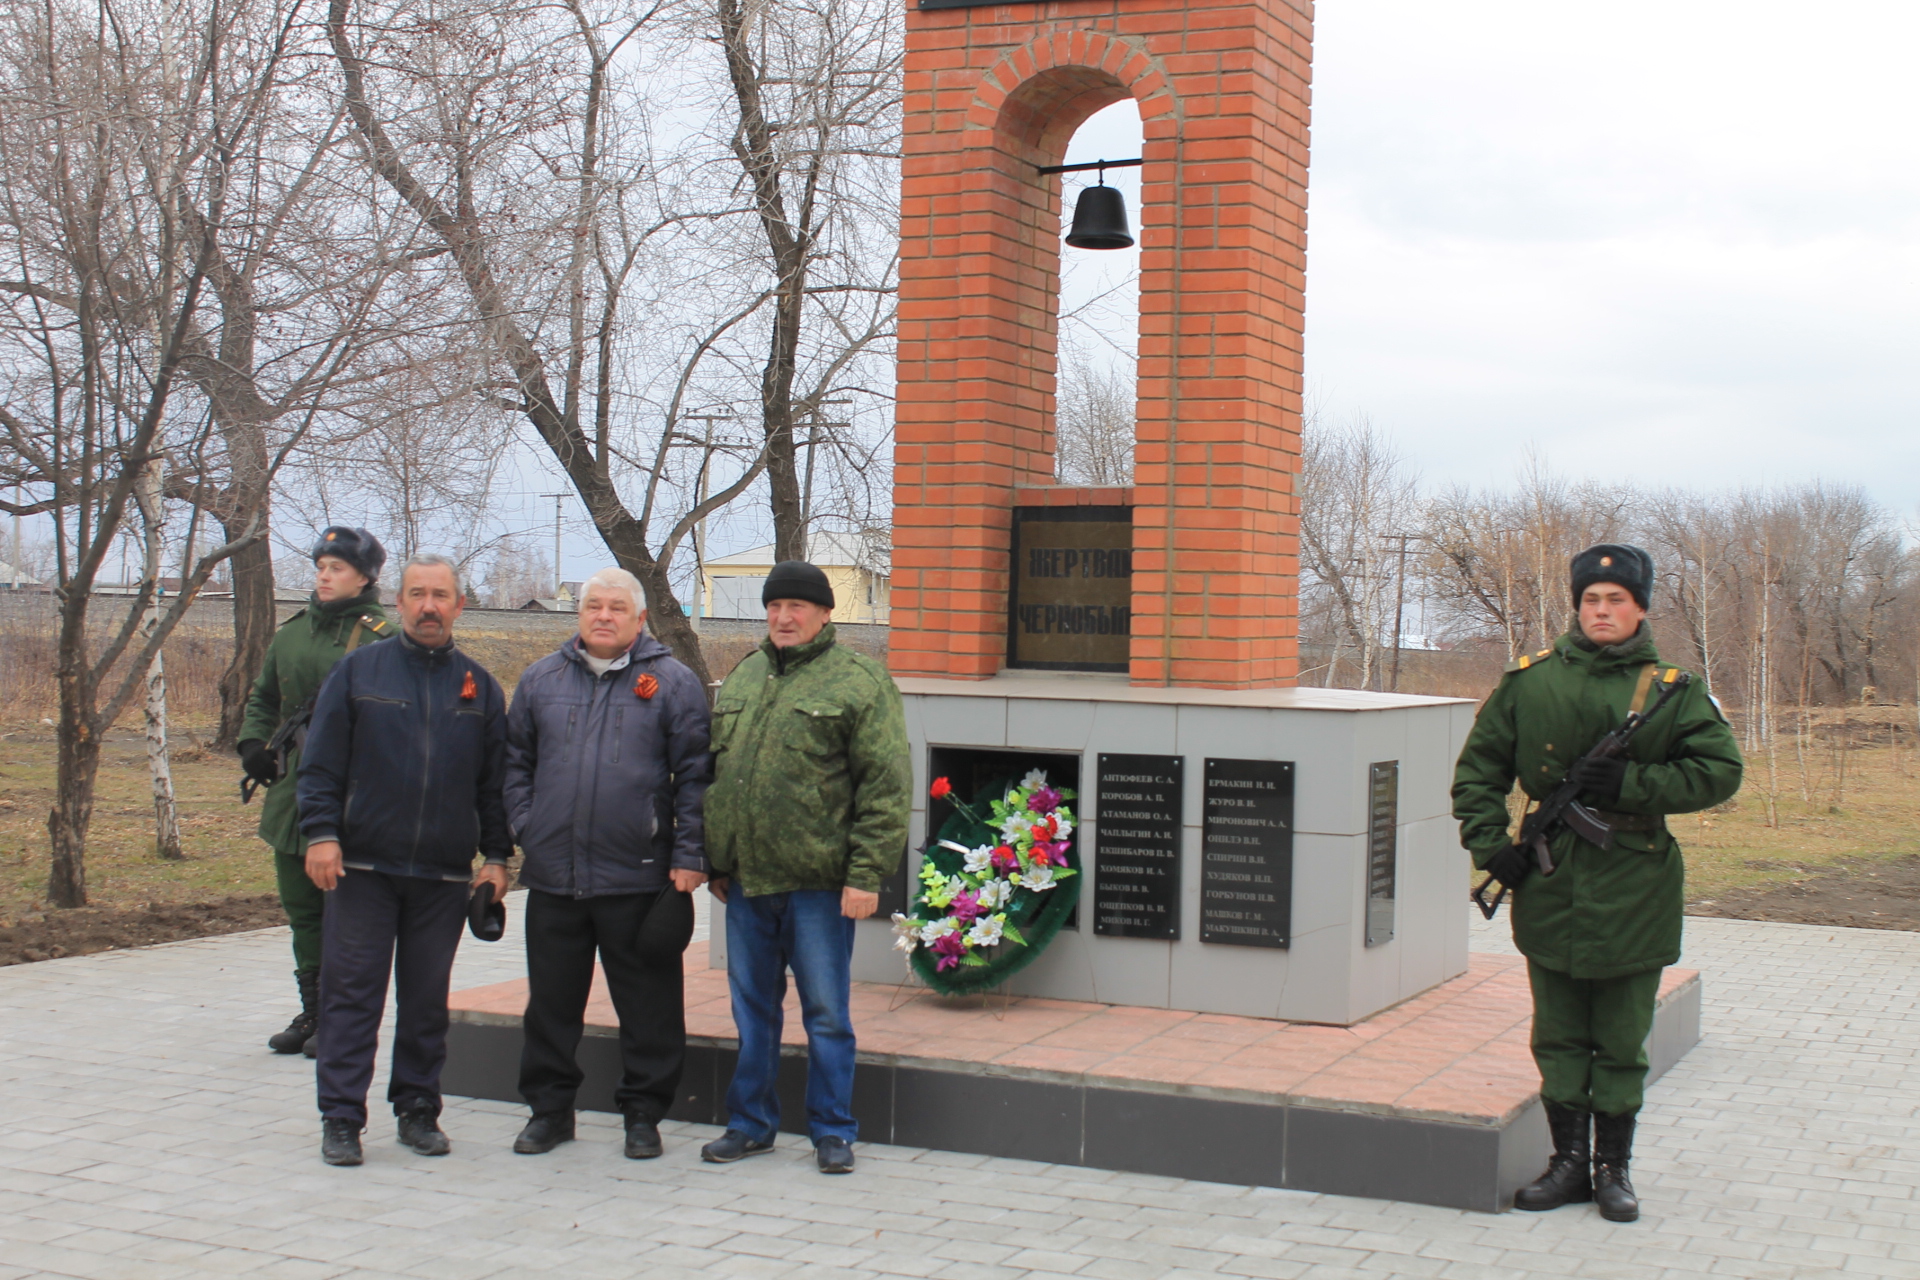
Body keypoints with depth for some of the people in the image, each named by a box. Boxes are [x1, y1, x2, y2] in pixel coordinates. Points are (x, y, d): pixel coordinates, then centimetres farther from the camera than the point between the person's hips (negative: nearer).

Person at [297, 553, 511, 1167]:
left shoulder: (478, 686, 10)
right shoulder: (358, 671, 3)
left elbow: (495, 781, 12)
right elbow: (321, 763, 1)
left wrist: (497, 855, 6)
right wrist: (321, 833, -9)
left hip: (444, 874, 2)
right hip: (362, 865, -2)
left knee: (427, 998, 8)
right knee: (351, 993, -1)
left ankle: (418, 1109, 19)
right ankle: (341, 1117, 4)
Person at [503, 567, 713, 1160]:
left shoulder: (673, 683, 1)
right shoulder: (541, 680, 11)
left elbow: (695, 775, -1)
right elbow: (516, 763, 17)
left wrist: (689, 857, -7)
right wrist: (525, 831, 4)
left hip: (639, 878, -3)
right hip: (553, 875, 3)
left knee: (648, 1005, 3)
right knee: (551, 1001, 10)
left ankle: (644, 1112, 16)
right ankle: (550, 1107, 23)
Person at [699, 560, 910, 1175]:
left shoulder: (859, 682, -5)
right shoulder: (743, 677, 15)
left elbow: (886, 786, -10)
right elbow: (715, 771, 20)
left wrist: (865, 874, -15)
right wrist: (716, 861, 15)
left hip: (818, 883, -6)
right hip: (745, 881, 6)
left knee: (826, 1012, 3)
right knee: (752, 1009, 14)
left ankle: (832, 1130, 14)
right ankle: (750, 1124, 25)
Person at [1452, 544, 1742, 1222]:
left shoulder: (1672, 691, -1)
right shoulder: (1530, 681, 3)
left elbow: (1719, 770, -2)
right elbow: (1479, 765, 10)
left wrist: (1630, 784, -13)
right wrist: (1489, 842, -1)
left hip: (1633, 889, -1)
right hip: (1550, 883, 2)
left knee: (1621, 1042, 7)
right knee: (1558, 1036, 9)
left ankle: (1613, 1166, 18)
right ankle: (1569, 1160, 20)